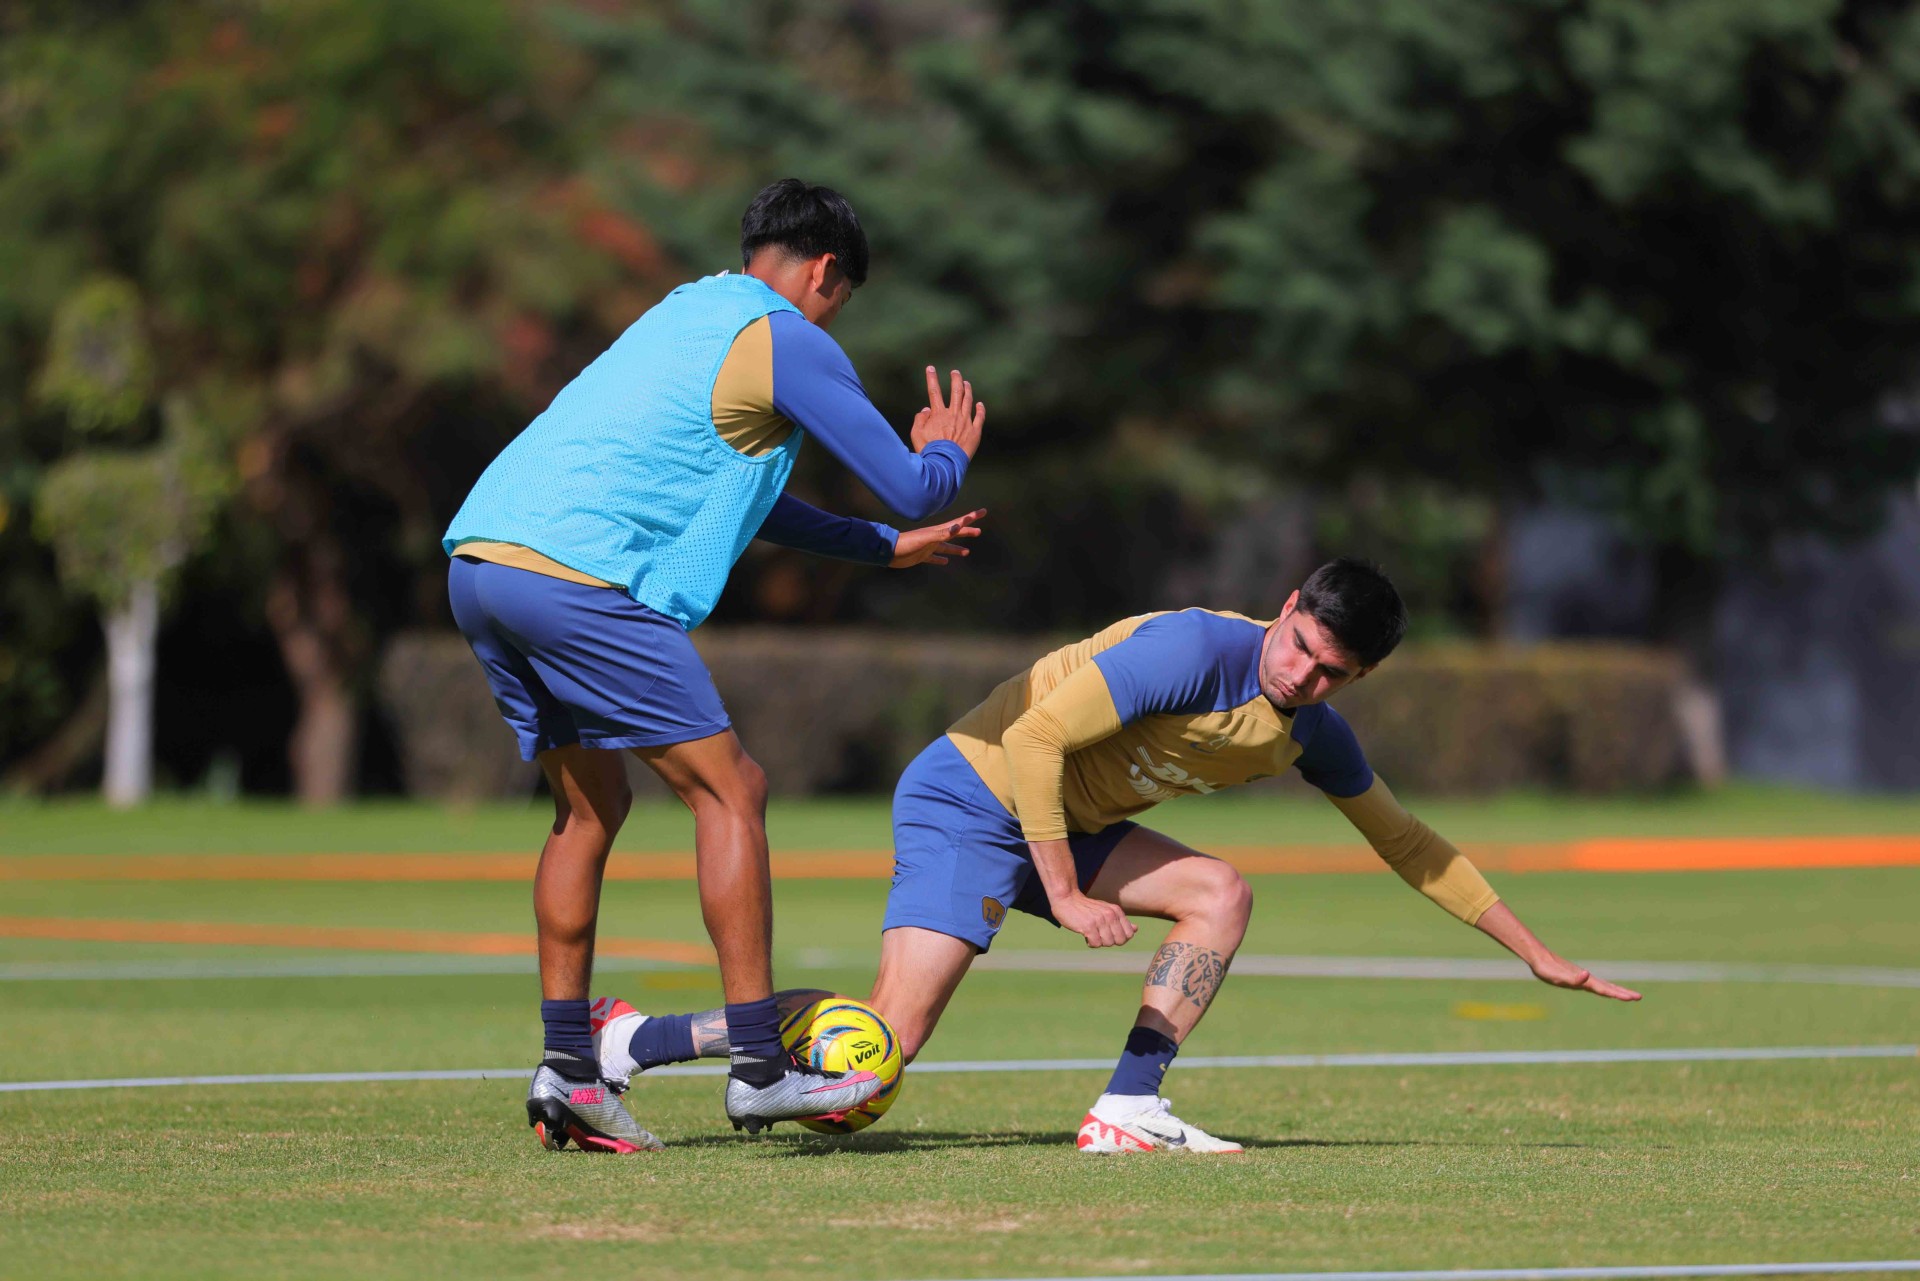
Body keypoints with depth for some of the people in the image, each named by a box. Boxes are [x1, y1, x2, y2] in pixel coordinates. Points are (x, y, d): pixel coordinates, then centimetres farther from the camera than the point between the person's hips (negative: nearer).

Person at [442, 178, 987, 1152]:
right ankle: (758, 1065, -4)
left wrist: (878, 548, 44)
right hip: (578, 576, -9)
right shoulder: (789, 343, 2)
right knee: (729, 790, -2)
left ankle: (565, 1068, 15)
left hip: (477, 559, 9)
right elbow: (913, 490, 4)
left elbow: (734, 489, 39)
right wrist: (947, 453, 27)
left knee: (589, 805, 19)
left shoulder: (686, 313, 28)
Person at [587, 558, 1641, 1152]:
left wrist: (1535, 952, 17)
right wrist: (1065, 893, -23)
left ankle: (1126, 1112, -8)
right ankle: (621, 1044, -12)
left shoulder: (1312, 735, 4)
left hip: (1066, 822, 9)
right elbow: (1038, 733, -25)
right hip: (970, 794, -9)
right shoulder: (1198, 650, -23)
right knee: (885, 1043, -18)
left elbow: (1407, 844, 17)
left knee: (1220, 893, -6)